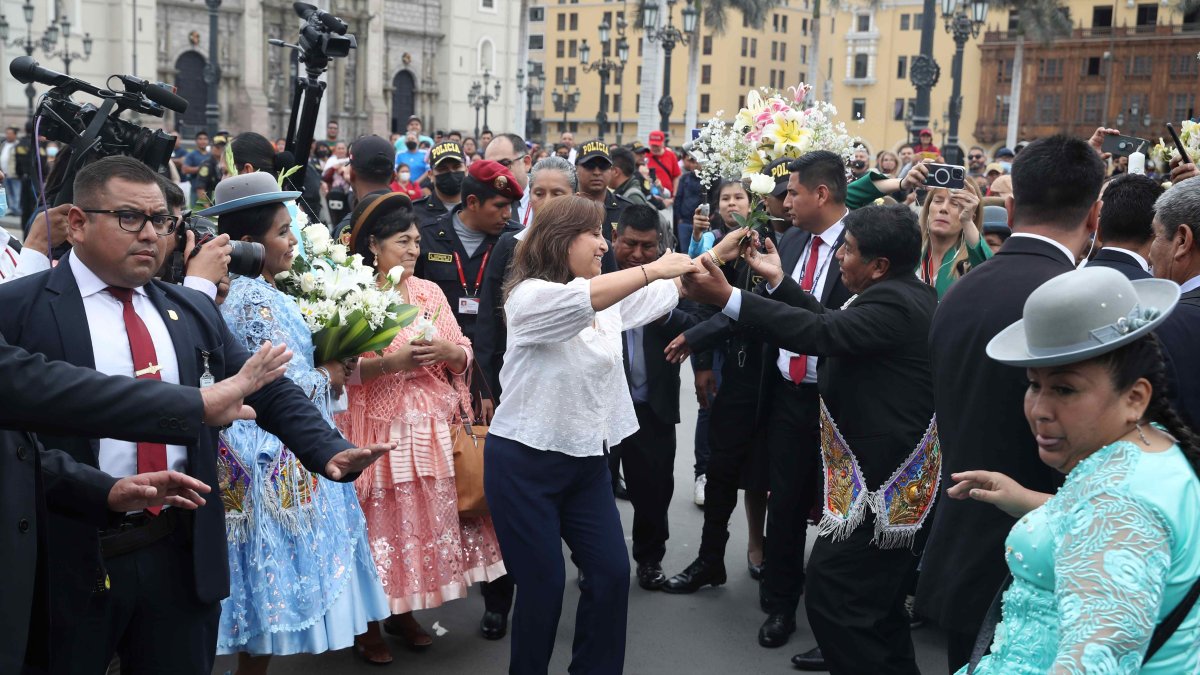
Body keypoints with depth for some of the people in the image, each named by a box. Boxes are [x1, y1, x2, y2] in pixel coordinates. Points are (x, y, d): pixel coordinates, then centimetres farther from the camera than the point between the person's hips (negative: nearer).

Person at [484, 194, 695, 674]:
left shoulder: (608, 294, 7)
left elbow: (671, 290, 10)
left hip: (586, 460, 7)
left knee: (612, 573, 5)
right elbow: (578, 302, -35)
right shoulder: (529, 296, -15)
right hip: (525, 461, -7)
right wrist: (651, 269, -35)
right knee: (543, 584, 1)